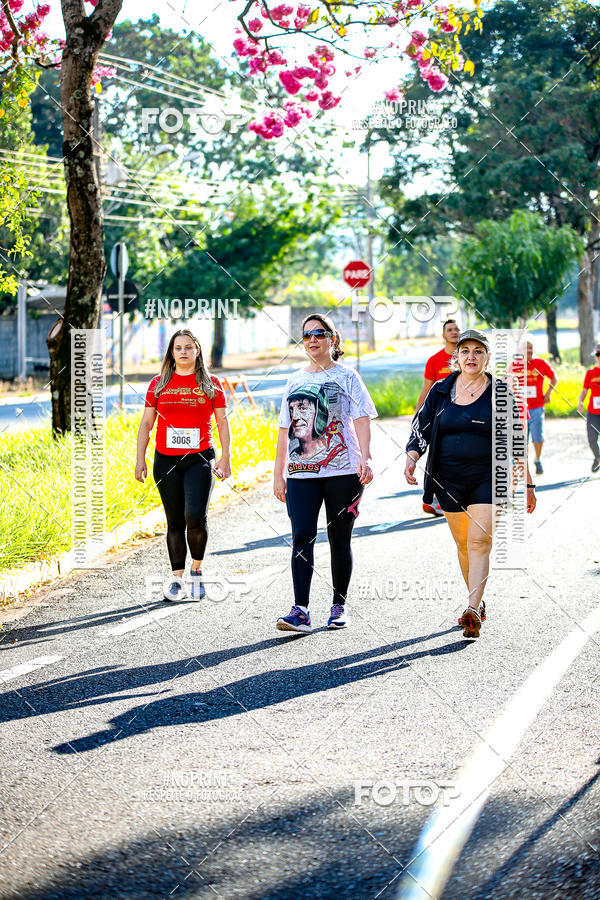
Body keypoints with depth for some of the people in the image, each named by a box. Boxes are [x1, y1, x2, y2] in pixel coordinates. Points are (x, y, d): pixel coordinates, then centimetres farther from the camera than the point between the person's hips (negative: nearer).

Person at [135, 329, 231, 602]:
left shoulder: (210, 384, 6)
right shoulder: (159, 384, 9)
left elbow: (222, 421, 6)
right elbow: (146, 423, 10)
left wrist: (225, 456, -3)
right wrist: (140, 459, 3)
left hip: (200, 459, -2)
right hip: (166, 461, 2)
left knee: (195, 517, -17)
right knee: (175, 522, 6)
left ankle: (196, 569, 5)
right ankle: (177, 577, 15)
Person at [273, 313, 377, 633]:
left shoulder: (347, 377, 3)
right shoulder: (294, 381, 15)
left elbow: (362, 420, -7)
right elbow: (285, 430, 17)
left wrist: (365, 459, -21)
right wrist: (278, 473, 13)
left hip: (342, 471, -3)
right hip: (301, 474, 3)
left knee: (339, 540, 4)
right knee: (302, 537, -10)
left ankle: (339, 607, 15)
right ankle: (300, 612, -14)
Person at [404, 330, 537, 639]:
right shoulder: (441, 391, 6)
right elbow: (420, 428, 10)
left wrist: (527, 485, 4)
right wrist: (412, 457, -10)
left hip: (487, 478, -3)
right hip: (448, 480, 3)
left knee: (479, 541, -15)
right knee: (463, 543, 10)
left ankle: (472, 611, -21)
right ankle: (478, 603, 24)